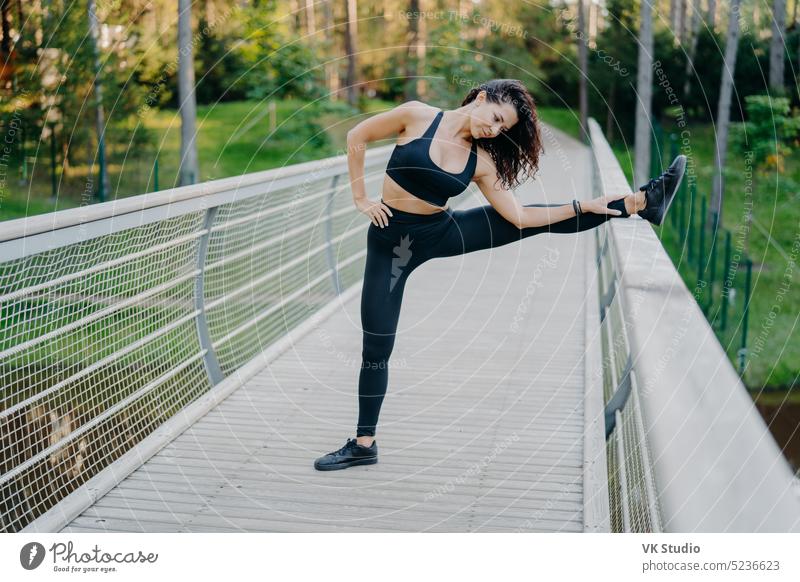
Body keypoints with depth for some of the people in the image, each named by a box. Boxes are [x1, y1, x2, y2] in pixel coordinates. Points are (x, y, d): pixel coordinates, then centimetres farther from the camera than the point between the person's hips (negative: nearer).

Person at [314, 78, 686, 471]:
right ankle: (363, 443, 11)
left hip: (443, 231, 3)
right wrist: (360, 198, -6)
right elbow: (357, 136, -4)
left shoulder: (481, 162, -4)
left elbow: (519, 216, -4)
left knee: (537, 221, -5)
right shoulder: (417, 116, -13)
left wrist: (583, 207, -8)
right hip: (392, 240, -3)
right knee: (377, 346, -2)